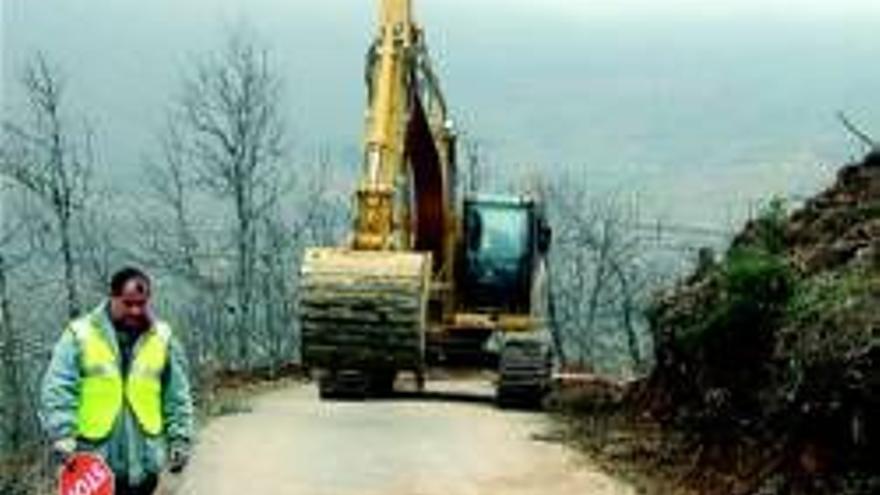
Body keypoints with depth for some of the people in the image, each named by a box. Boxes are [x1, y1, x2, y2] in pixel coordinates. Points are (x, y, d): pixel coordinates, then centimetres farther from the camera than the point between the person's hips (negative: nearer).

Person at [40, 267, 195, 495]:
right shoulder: (80, 334, -5)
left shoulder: (162, 338, 5)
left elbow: (177, 396, 10)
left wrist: (179, 439, 6)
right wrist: (62, 436, -18)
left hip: (144, 459, 3)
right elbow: (57, 390, -8)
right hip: (94, 457, -3)